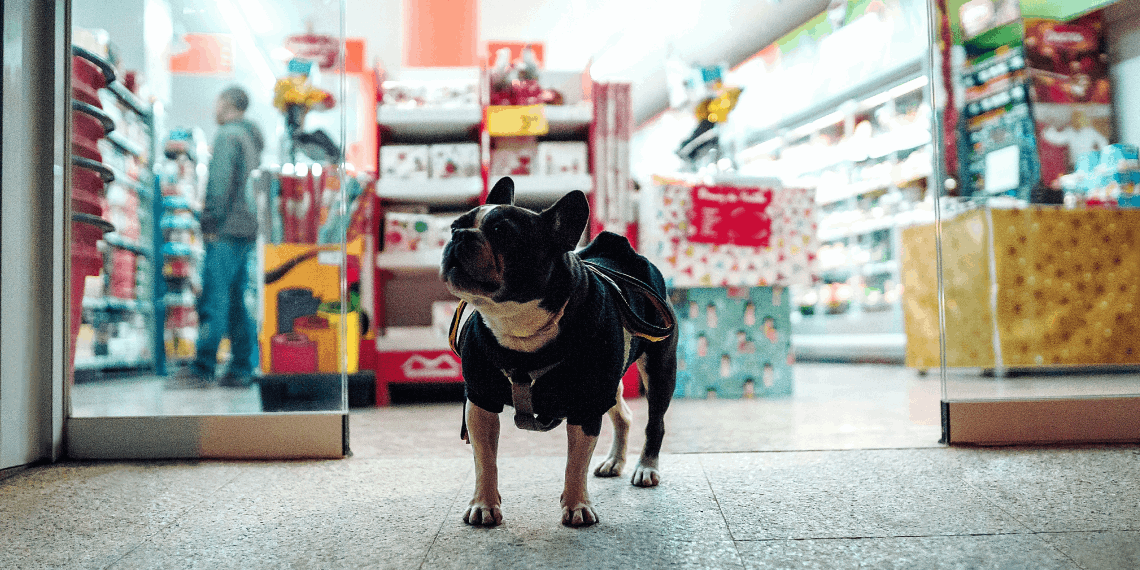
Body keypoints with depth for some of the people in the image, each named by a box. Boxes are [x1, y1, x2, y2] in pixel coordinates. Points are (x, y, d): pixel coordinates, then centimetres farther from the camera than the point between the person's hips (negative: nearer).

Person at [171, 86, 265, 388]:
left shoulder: (227, 135, -5)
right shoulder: (253, 138, 23)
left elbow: (220, 181, -13)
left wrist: (211, 223, -13)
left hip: (226, 230, -9)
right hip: (247, 229, 9)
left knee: (213, 299, -9)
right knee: (236, 300, 8)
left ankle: (203, 368, -8)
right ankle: (241, 368, 7)